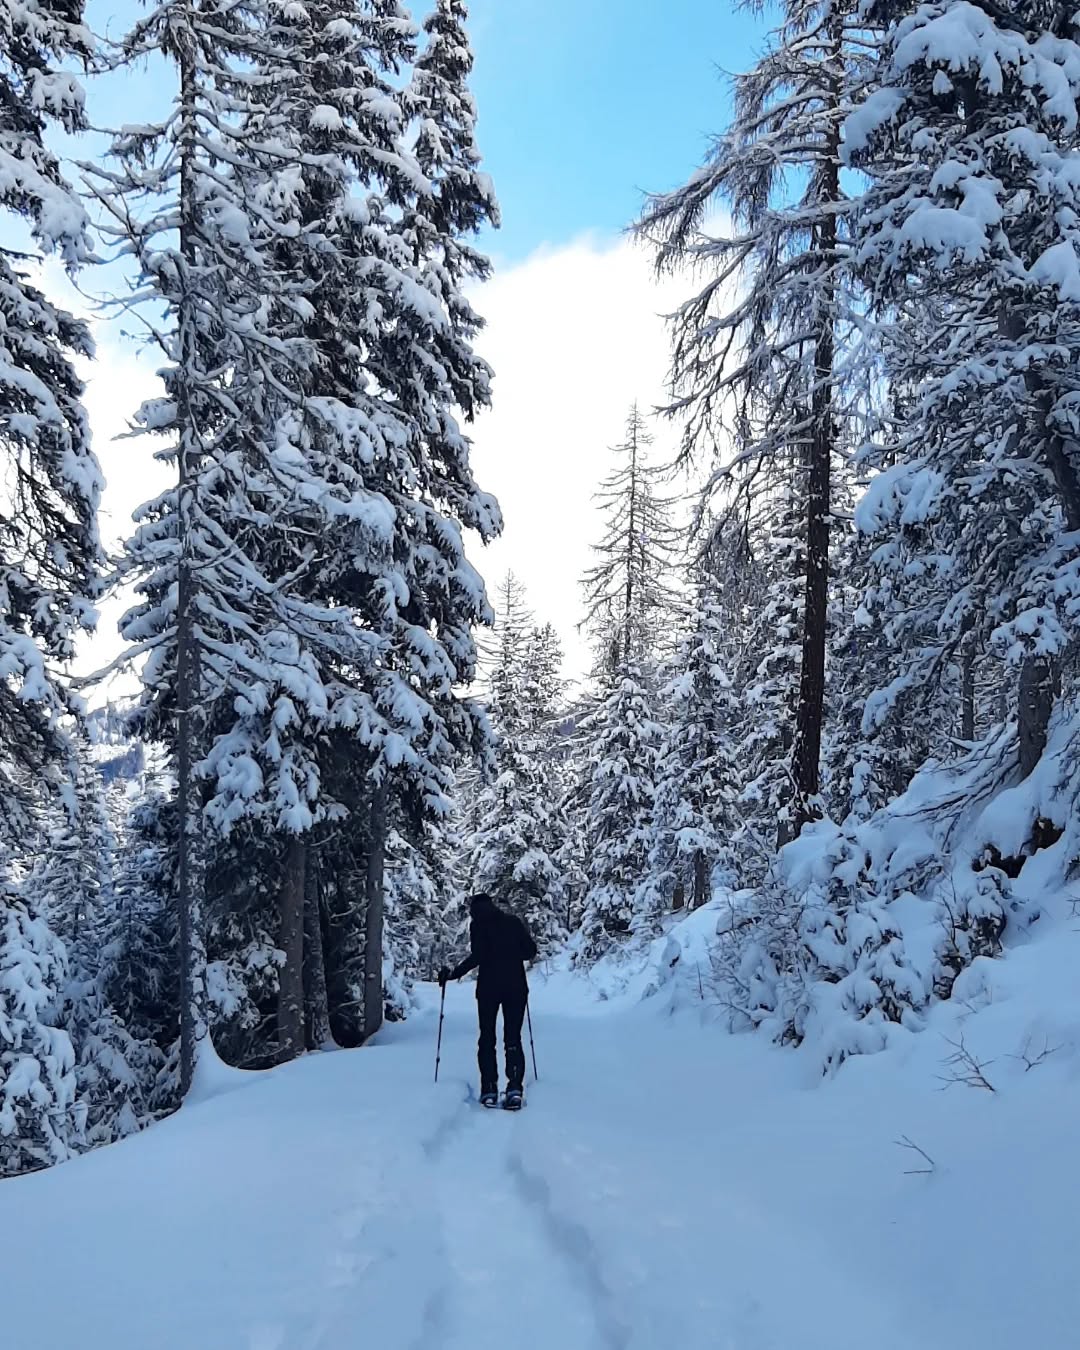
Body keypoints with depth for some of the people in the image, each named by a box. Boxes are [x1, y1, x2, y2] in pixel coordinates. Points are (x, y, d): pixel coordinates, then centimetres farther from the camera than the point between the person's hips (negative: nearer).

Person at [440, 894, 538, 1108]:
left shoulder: (478, 924, -1)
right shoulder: (513, 922, 9)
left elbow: (477, 956, -13)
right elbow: (531, 950, 5)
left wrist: (453, 974, -6)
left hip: (488, 987, -2)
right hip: (516, 986, 2)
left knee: (487, 1038, 9)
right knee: (513, 1038, 6)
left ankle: (489, 1090, 0)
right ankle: (515, 1089, -10)